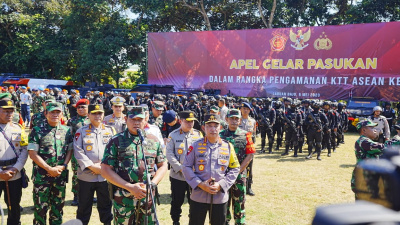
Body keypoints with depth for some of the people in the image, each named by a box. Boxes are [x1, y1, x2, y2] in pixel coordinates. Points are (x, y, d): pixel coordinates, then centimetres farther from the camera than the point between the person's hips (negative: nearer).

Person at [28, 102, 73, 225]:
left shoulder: (67, 130, 6)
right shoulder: (37, 131, -5)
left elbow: (70, 150, 8)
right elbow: (32, 153, -9)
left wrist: (63, 166, -9)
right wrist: (49, 169, -14)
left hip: (61, 175, 3)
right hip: (42, 175, -3)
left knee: (58, 205, 13)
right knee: (40, 207, 3)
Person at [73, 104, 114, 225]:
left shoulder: (111, 130, 6)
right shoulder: (81, 131, 2)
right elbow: (78, 152, -6)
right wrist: (92, 167, -14)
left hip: (106, 175, 1)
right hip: (86, 176, -1)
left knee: (106, 206, 12)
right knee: (84, 207, 10)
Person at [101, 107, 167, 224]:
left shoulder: (154, 141, 9)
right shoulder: (116, 141, -1)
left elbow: (162, 166, 13)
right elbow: (106, 170, -5)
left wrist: (152, 184, -6)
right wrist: (130, 187, -13)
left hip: (148, 197, 3)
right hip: (123, 198, -2)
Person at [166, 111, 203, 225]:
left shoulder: (199, 134, 3)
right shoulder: (173, 135, -2)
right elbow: (169, 154, -7)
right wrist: (181, 168, -14)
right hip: (177, 176, -1)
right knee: (176, 202, 11)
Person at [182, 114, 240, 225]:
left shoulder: (228, 146, 2)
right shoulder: (196, 145, -2)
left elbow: (235, 169, 4)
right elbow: (186, 167, -1)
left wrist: (221, 185, -9)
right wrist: (200, 184, -12)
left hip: (220, 198, 1)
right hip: (198, 197, -1)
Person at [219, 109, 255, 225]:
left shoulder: (245, 135, 1)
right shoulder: (220, 135, 1)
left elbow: (250, 155, -2)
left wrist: (237, 171, -9)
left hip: (240, 175, 0)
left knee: (239, 202, 7)